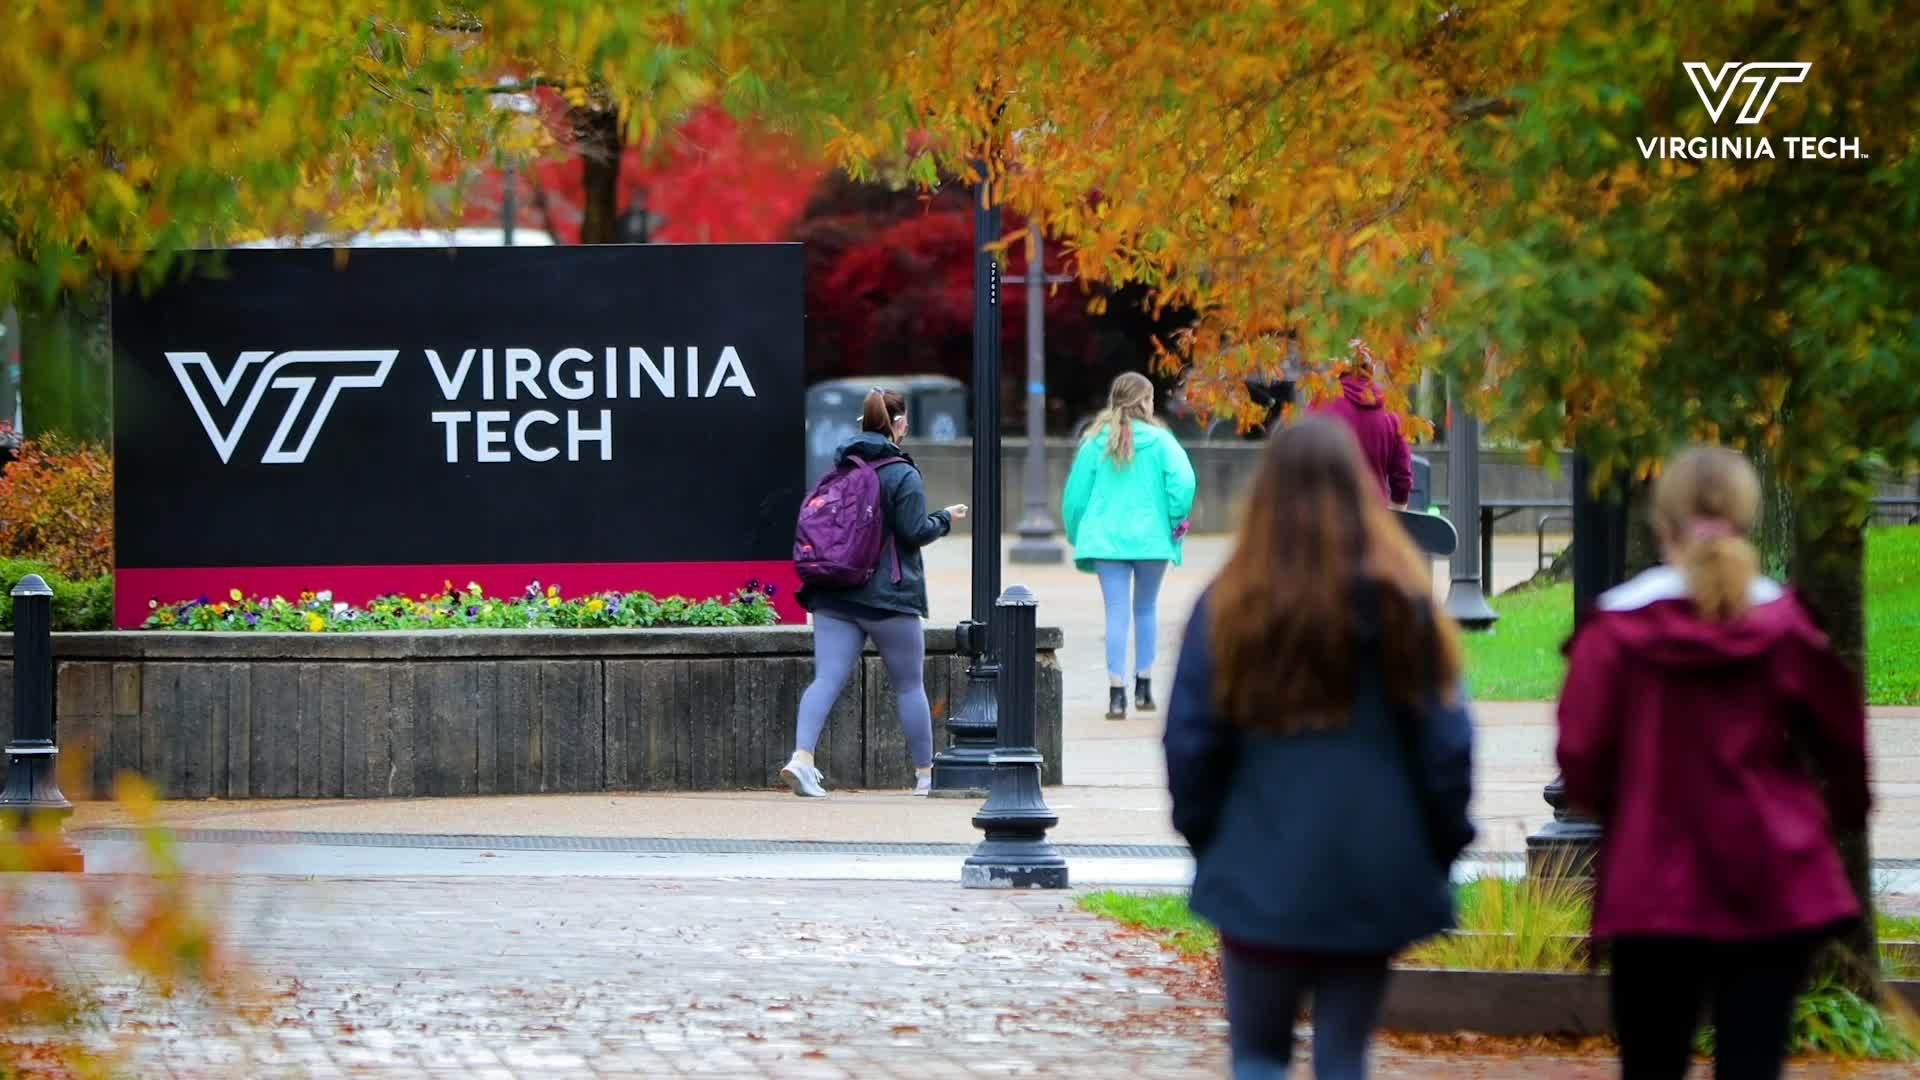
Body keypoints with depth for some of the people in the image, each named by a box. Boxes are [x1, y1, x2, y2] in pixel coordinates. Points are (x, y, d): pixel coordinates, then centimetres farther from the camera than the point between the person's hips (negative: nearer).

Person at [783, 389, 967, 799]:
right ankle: (925, 775, 19)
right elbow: (913, 532, -13)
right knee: (910, 685, 9)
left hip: (834, 596, 4)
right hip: (889, 596, -4)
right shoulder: (903, 475, -9)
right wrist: (946, 518, 4)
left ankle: (802, 756, -26)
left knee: (827, 678, -4)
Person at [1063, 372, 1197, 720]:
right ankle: (1143, 686, 21)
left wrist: (1077, 536, 19)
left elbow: (1075, 493, 6)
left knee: (1116, 612, -1)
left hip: (1105, 538, 1)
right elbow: (1183, 480, -16)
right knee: (1146, 608, 17)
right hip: (1151, 536, -1)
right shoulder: (1158, 440, -3)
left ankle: (1116, 694, -9)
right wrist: (1177, 520, -1)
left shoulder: (1096, 442, 4)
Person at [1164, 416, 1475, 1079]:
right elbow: (1446, 739, -3)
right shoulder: (1401, 604, -4)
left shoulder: (1230, 608, -7)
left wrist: (1203, 834, 11)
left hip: (1261, 876, -1)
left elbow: (1189, 742, -5)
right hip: (1372, 881, 1)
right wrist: (1443, 845, 9)